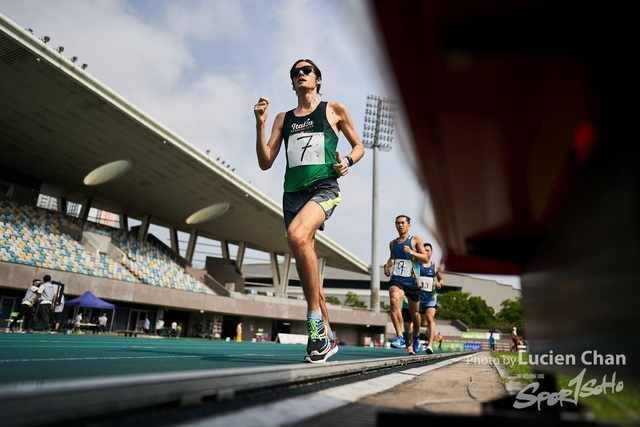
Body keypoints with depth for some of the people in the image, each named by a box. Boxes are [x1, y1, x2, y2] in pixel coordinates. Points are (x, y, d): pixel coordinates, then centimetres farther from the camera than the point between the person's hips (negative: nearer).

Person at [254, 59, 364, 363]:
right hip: (292, 192, 5)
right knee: (304, 263, 3)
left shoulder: (334, 110, 11)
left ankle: (315, 315, -19)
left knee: (297, 235, -34)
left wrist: (347, 161, -5)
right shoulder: (283, 119, 19)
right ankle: (325, 336, 17)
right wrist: (260, 124, 1)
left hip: (323, 187, -5)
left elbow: (359, 146, 17)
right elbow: (265, 163, 11)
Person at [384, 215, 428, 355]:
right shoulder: (392, 243, 11)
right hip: (396, 279, 1)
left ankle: (416, 338, 40)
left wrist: (412, 252, -22)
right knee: (394, 301, -30)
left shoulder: (416, 239, 0)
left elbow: (425, 258, -6)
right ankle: (399, 336, -30)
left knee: (414, 312, 12)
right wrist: (387, 265, 4)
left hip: (412, 281, -1)